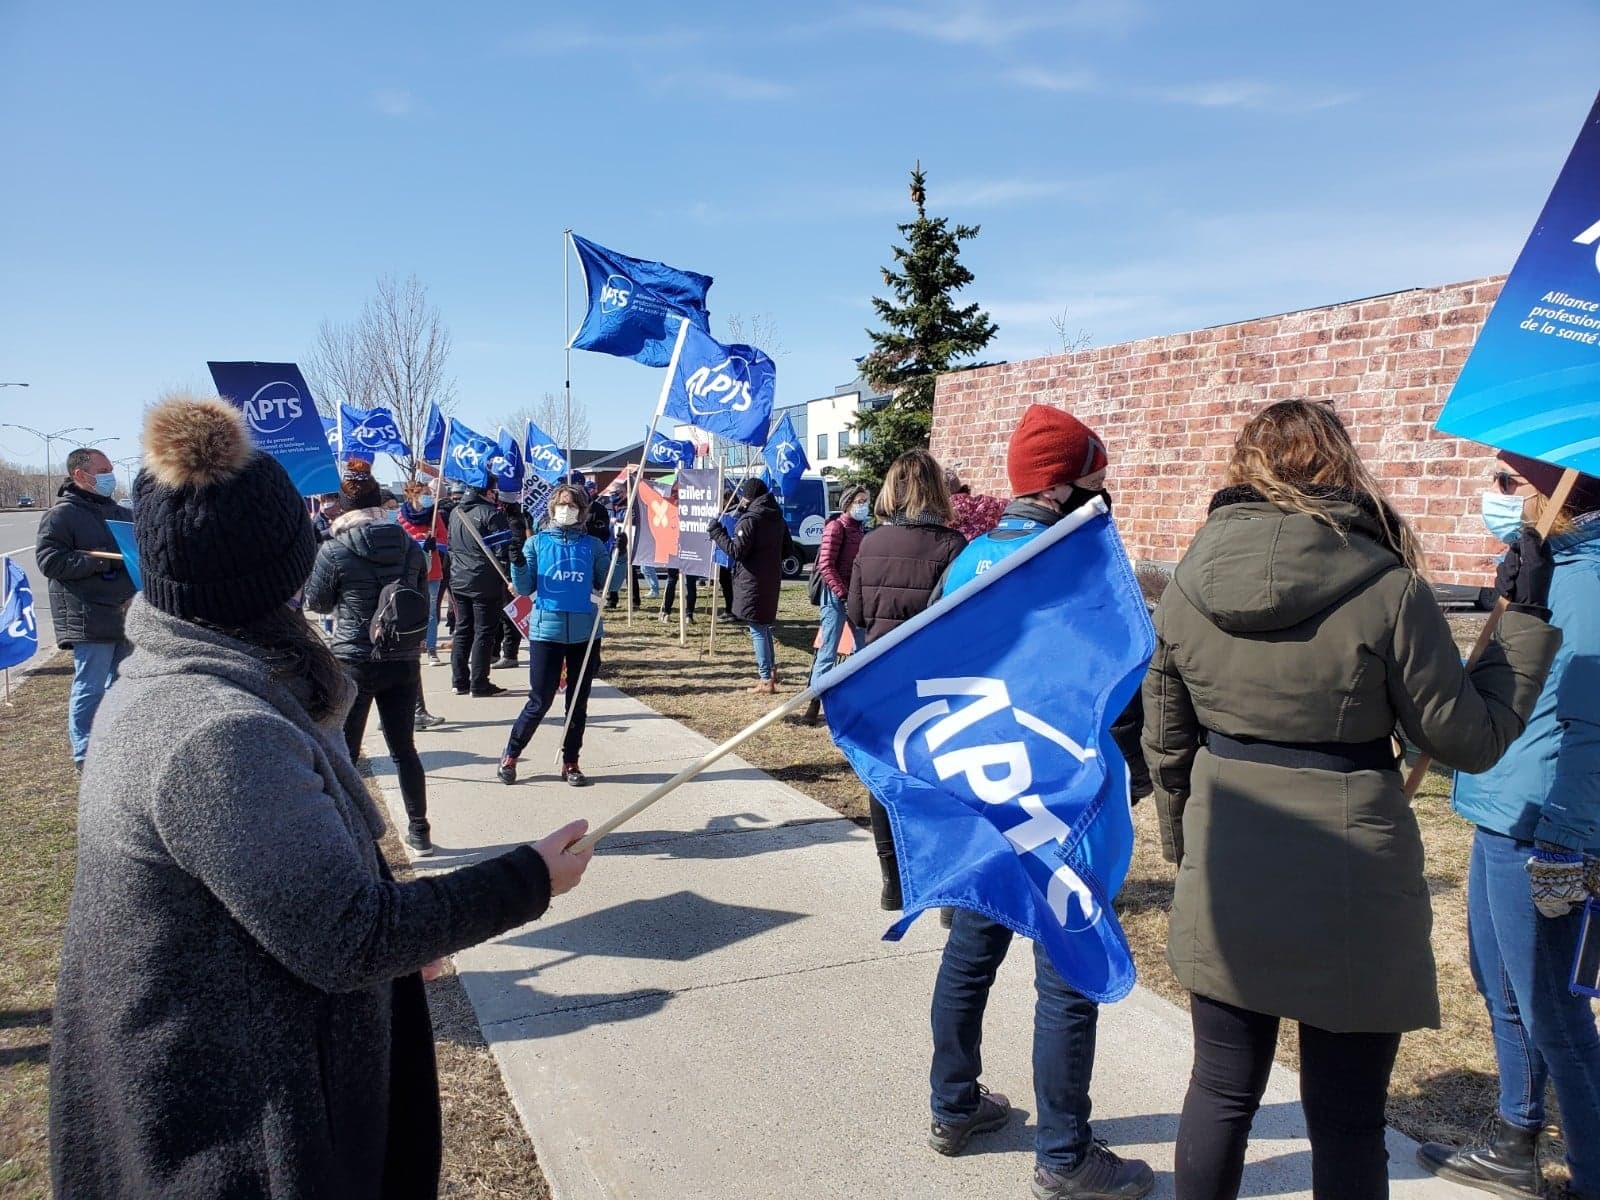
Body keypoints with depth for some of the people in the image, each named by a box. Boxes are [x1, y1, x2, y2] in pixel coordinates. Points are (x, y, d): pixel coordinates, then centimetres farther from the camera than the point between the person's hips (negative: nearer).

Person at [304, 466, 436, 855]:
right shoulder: (410, 546, -1)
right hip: (404, 662, 4)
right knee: (404, 749, 15)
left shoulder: (334, 550, -13)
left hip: (353, 662, -4)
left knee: (343, 753, 7)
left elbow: (315, 603, 1)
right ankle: (419, 832, 23)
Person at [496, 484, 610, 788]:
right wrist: (517, 561, -14)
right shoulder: (537, 543, 3)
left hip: (586, 633, 2)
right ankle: (510, 756, 18)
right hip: (546, 631, -2)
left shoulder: (592, 545, 6)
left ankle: (570, 763, 22)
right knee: (539, 702, 0)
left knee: (578, 702, 9)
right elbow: (524, 588, 0)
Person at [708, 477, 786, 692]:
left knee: (757, 630, -4)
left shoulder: (750, 520, -17)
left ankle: (766, 680, -4)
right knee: (765, 626, 23)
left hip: (752, 582, -8)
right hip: (771, 580, 8)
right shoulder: (777, 518, 10)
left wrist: (717, 533, -9)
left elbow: (736, 551, -18)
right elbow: (786, 548, 17)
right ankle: (770, 670, 32)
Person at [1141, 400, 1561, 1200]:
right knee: (1345, 1121, 13)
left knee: (1220, 1091, 19)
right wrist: (1526, 621, 7)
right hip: (1346, 885, -3)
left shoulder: (1187, 585, -2)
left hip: (1225, 881, 3)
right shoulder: (1386, 587, -13)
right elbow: (1468, 739, -3)